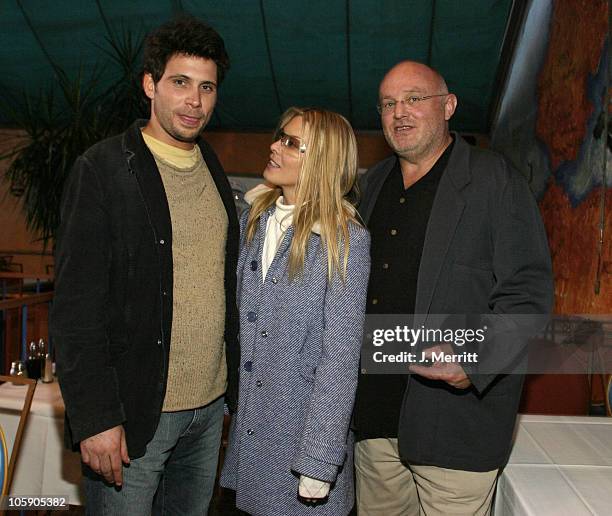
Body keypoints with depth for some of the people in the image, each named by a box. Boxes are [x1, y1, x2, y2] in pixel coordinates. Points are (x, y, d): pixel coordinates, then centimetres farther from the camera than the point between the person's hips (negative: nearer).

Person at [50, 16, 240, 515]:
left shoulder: (213, 169, 8)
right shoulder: (102, 169, -10)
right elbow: (76, 306, -13)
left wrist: (235, 381, 11)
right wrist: (95, 418, -16)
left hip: (211, 405, 6)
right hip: (134, 412, -6)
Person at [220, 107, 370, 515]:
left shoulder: (346, 241, -17)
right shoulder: (253, 220, 1)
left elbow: (341, 358, -17)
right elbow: (239, 316, 9)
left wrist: (318, 464, -16)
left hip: (305, 425, -5)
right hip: (248, 423, 5)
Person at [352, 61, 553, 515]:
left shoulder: (494, 179, -5)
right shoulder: (375, 182, 13)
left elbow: (528, 294, -9)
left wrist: (473, 366, -23)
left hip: (457, 417, -5)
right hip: (374, 412, 6)